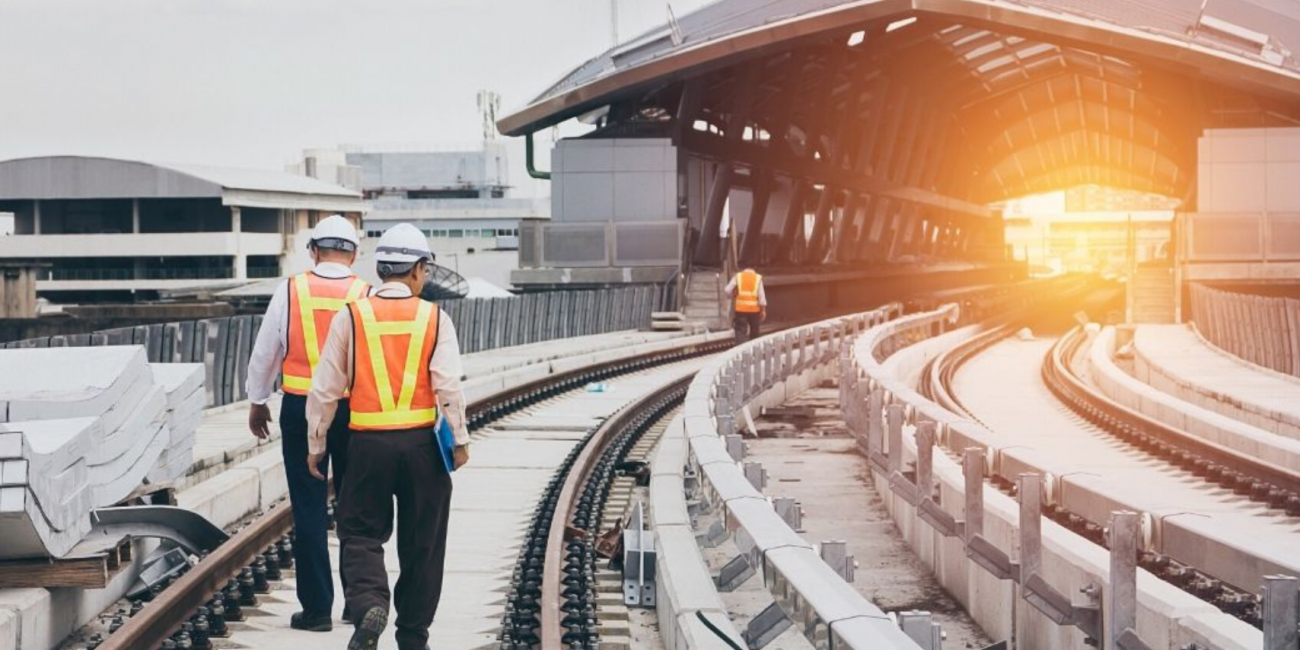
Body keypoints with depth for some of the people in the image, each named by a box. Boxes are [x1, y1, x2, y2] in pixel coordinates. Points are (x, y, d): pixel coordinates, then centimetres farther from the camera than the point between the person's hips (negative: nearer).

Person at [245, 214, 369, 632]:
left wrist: (257, 401, 18)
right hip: (355, 409, 1)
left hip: (301, 407, 0)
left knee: (309, 508, 4)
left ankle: (316, 608, 5)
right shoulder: (366, 295, -5)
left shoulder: (291, 291, -3)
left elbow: (265, 352, 5)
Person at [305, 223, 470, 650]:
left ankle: (369, 603, -17)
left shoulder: (350, 317, -1)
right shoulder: (434, 318, -2)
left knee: (361, 533, 10)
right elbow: (449, 386, -9)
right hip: (421, 443, 0)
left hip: (368, 445, 0)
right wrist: (460, 440, 1)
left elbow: (325, 389, 1)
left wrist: (316, 446, 11)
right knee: (421, 543, 12)